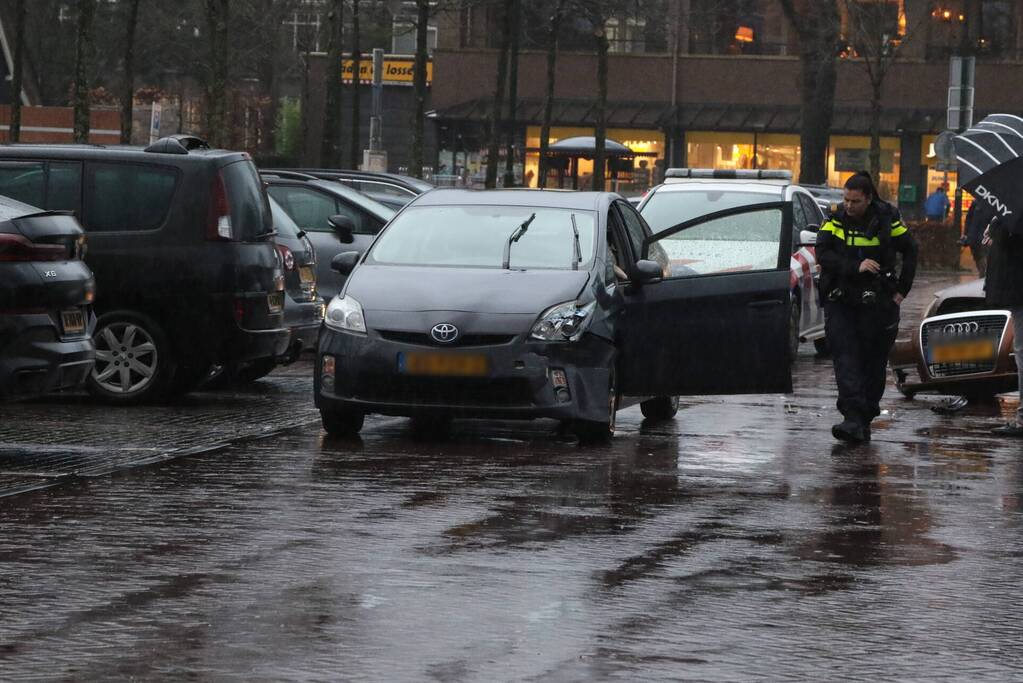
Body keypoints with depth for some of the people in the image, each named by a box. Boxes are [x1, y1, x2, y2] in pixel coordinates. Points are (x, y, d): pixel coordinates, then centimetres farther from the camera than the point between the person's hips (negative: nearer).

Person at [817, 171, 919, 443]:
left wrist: (902, 290, 5)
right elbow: (823, 254, -13)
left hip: (877, 304, 0)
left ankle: (864, 419, 15)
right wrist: (856, 267, -25)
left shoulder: (886, 220, -1)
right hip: (839, 302, 0)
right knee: (846, 359, -14)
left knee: (873, 364, 4)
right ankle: (853, 418, -22)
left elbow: (910, 251, 11)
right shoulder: (835, 220, -1)